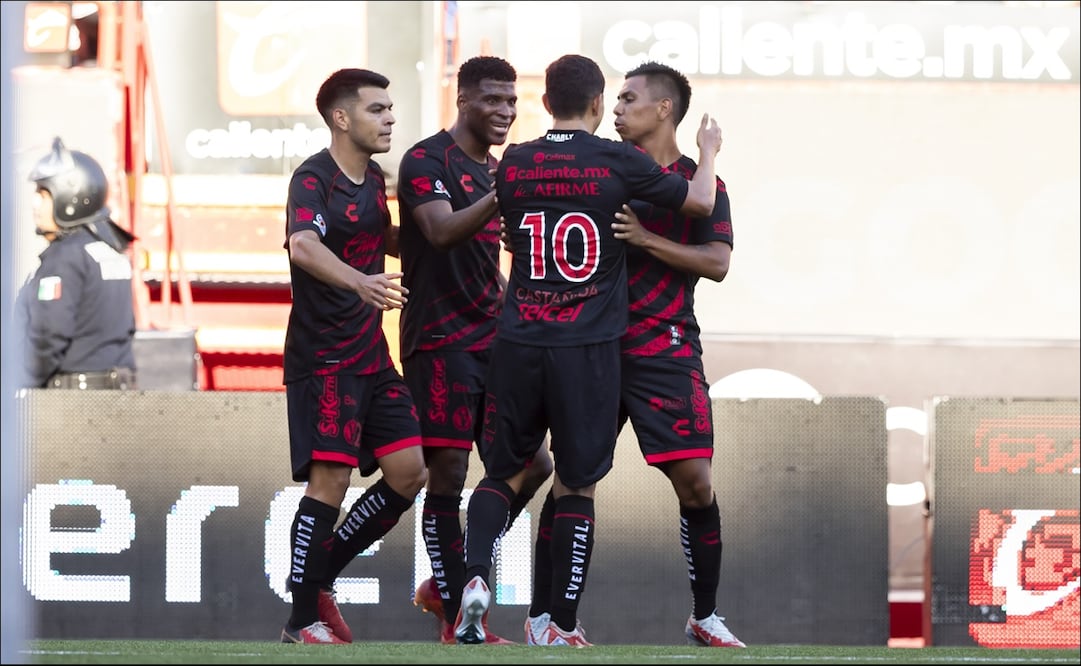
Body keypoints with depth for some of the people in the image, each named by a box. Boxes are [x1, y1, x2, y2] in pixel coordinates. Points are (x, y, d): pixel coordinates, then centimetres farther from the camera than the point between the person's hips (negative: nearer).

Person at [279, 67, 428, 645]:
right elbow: (302, 247, -35)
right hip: (323, 359, -8)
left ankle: (320, 580, 18)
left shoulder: (373, 179, 12)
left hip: (372, 356, 9)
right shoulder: (314, 179, -15)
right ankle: (303, 620, -2)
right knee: (330, 480, -12)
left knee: (408, 474, 4)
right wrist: (359, 282, -52)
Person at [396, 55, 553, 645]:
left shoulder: (494, 172, 17)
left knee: (530, 465, 5)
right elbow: (442, 232, -25)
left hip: (492, 340, 9)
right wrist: (500, 196, -37)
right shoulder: (427, 160, -9)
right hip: (441, 342, -9)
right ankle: (456, 621, -1)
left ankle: (445, 587, 16)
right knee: (448, 472, -7)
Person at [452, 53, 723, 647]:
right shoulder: (618, 162, -5)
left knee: (502, 473, 15)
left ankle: (476, 577, -9)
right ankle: (561, 626, 7)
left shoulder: (512, 164, 5)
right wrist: (708, 152, 25)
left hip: (517, 344, 2)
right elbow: (700, 201, 6)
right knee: (576, 486, 6)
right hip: (587, 350, -2)